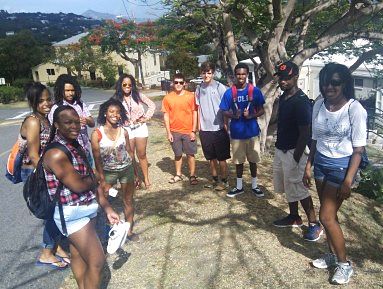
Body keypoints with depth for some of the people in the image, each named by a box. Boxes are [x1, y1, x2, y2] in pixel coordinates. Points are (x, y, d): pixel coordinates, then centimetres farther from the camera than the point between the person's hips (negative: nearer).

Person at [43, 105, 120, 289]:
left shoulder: (76, 146, 6)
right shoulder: (55, 153, -22)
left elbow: (93, 182, 8)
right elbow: (78, 185, -24)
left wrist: (107, 209, 8)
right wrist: (92, 179, -1)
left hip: (86, 210, 8)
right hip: (72, 215, -8)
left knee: (78, 254, 23)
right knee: (97, 260, 0)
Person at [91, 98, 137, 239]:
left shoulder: (123, 132, -3)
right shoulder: (97, 134, -12)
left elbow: (130, 152, 5)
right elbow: (97, 158, -10)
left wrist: (135, 173, 8)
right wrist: (102, 180, -12)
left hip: (126, 169, 3)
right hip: (108, 172, -2)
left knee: (128, 200, 11)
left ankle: (129, 230, 24)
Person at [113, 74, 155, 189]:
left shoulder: (138, 95, -4)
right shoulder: (116, 99, -4)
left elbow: (152, 105, 3)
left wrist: (146, 117, -4)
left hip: (140, 127, 0)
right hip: (126, 129, 1)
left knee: (142, 154, 8)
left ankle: (146, 178, 20)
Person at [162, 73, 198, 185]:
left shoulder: (191, 96, -4)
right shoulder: (168, 98, -1)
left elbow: (194, 113, -3)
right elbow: (166, 115, 1)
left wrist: (193, 131, -6)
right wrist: (168, 132, -3)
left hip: (188, 131, -1)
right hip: (174, 132, 1)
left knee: (190, 154, 7)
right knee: (178, 154, 14)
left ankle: (192, 175, 20)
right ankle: (178, 175, 28)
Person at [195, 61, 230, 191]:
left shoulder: (220, 87, -6)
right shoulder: (199, 88, 7)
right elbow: (199, 108, 11)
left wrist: (225, 125, -8)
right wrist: (199, 126, 9)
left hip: (218, 128, -4)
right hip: (205, 129, 4)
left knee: (221, 158, 5)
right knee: (211, 157, 14)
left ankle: (224, 181, 17)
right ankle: (215, 179, 27)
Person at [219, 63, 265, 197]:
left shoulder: (255, 91, -4)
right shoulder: (229, 92, -2)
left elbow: (261, 110, 0)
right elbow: (225, 111, 2)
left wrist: (251, 115, -19)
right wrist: (233, 115, -18)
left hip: (252, 132, 0)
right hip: (236, 132, 1)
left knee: (253, 160, 11)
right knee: (238, 161, 12)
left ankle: (254, 186, 27)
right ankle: (239, 186, 27)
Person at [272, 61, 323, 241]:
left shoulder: (301, 102, -20)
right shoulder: (283, 97, 7)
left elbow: (305, 133, -20)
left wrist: (296, 159, -20)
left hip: (293, 152, -9)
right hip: (280, 149, 9)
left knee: (296, 187, -2)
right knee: (286, 185, 17)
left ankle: (314, 223, 14)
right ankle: (294, 217, 34)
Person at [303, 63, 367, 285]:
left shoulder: (355, 109, -15)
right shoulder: (319, 105, 1)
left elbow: (358, 149, -13)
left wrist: (348, 180, -17)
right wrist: (308, 166, 9)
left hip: (341, 166, -5)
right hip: (320, 164, 5)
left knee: (326, 216, -4)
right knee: (329, 214, 14)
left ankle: (344, 264, 17)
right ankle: (333, 255, 32)